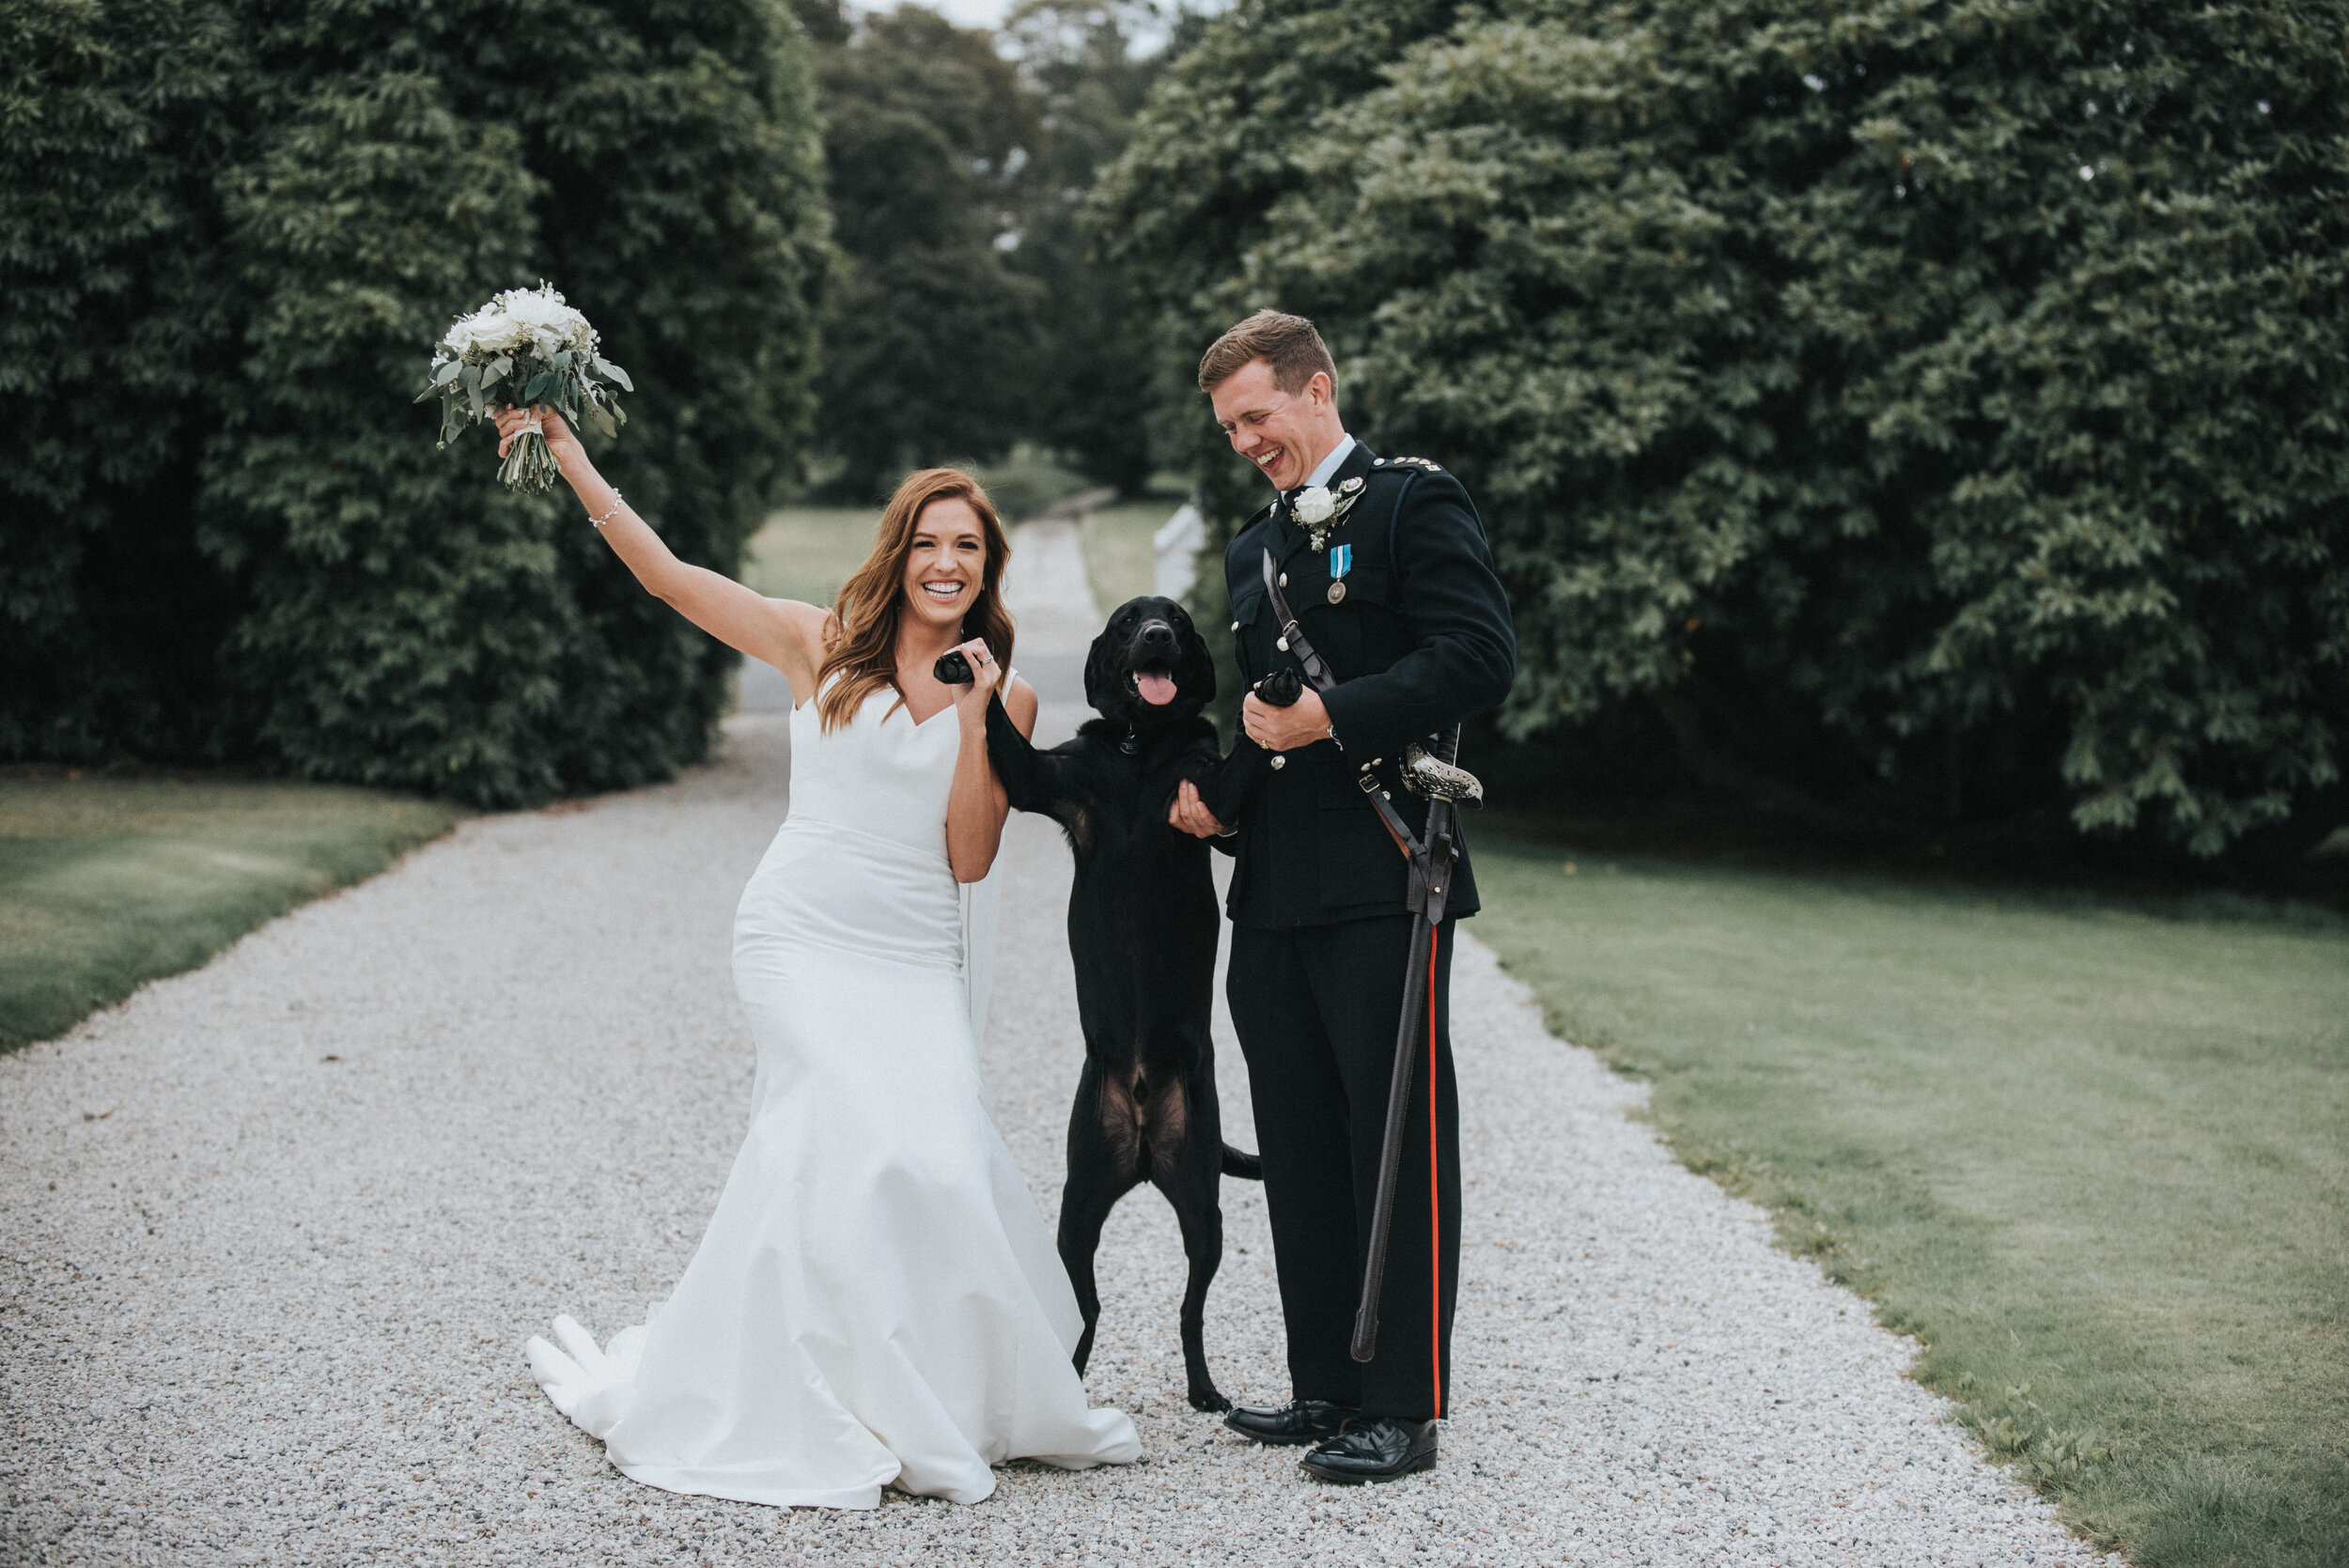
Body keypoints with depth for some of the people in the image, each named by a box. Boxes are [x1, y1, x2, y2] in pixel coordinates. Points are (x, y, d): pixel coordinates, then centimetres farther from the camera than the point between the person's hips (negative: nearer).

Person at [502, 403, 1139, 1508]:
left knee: (935, 1155, -15)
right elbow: (666, 574, -1)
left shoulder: (1006, 697, 8)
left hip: (918, 958, 2)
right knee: (867, 1137, -20)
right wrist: (572, 461, -7)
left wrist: (974, 717, -8)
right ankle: (881, 1408, -5)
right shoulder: (821, 646, 4)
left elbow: (971, 857, 0)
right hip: (804, 938, -2)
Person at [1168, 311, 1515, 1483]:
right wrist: (1210, 788, 9)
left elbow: (1480, 656, -14)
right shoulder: (1252, 549, 22)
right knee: (1300, 1150, 11)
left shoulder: (1414, 502, -2)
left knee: (1399, 1143, -4)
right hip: (1274, 893, 8)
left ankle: (1403, 1405, 1)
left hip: (1381, 882, -8)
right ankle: (1326, 1381, 20)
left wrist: (1329, 716, -16)